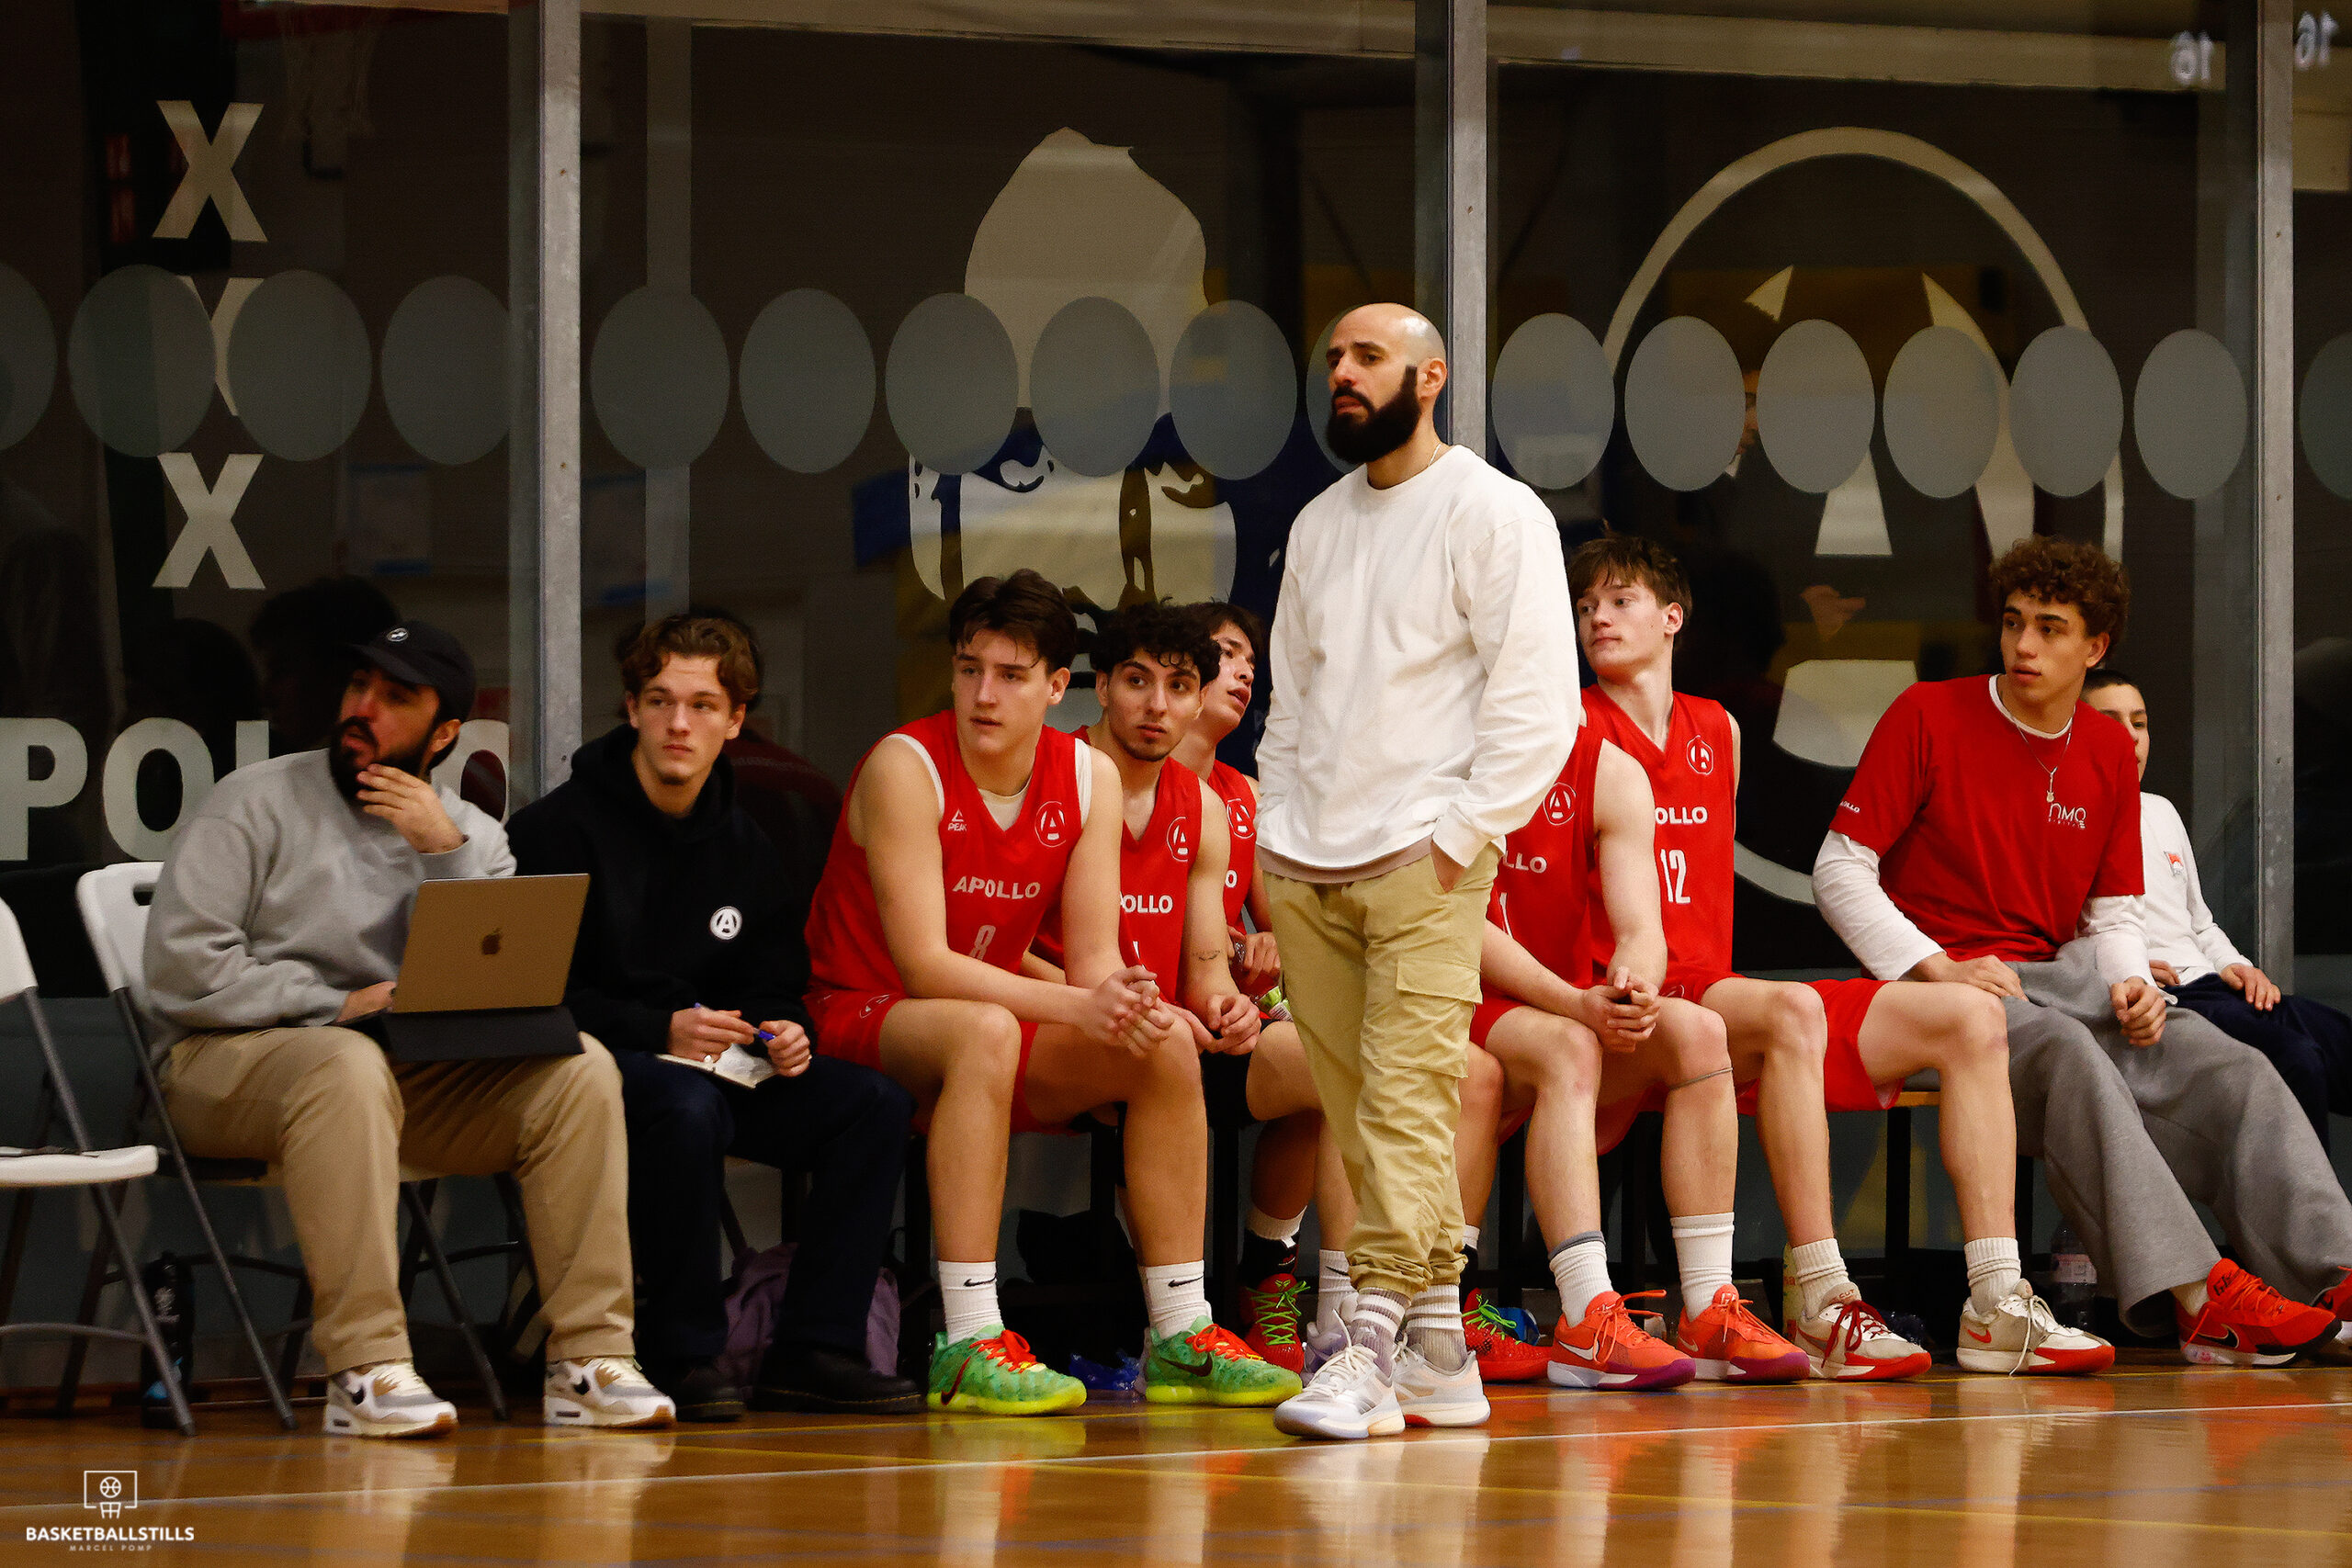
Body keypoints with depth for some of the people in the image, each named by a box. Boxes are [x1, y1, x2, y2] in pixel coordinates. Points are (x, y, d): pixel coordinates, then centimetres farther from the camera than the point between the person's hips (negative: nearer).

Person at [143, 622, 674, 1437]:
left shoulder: (472, 836, 12)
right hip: (231, 1061, -5)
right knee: (348, 1066, -40)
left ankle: (588, 1359, -19)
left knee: (580, 1067, -18)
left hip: (412, 1072, 5)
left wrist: (444, 852, -11)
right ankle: (367, 1370, -41)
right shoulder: (257, 803, 0)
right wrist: (338, 1006, -13)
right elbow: (183, 970, -10)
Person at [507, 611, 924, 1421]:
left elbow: (774, 987, 18)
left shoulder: (748, 849, 13)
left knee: (874, 1104, -13)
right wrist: (660, 1030, -21)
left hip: (713, 1065, 7)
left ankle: (812, 1352, -12)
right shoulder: (560, 828, -7)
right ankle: (682, 1356, -25)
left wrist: (781, 1033, -7)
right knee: (685, 1107, -39)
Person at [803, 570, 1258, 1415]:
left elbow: (1094, 956, -3)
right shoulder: (906, 768, -18)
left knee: (1167, 1047, -14)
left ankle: (1181, 1336, -10)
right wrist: (1078, 1007, -33)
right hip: (860, 1024, -6)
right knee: (983, 1033, -38)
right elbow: (923, 964, -24)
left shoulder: (1089, 777, 0)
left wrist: (1124, 1001, -28)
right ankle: (968, 1348, -42)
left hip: (992, 1026, 6)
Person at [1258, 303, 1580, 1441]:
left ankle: (1373, 1350, -19)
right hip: (1308, 868, 7)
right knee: (1356, 1120, 4)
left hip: (1422, 861, -7)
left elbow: (1537, 703, -8)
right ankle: (1440, 1358, 9)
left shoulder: (1493, 514, -3)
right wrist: (1275, 834, 12)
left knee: (1406, 1105, -14)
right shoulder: (1319, 525, 18)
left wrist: (1461, 836, -13)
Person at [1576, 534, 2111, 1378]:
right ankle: (1824, 1309, -40)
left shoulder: (1718, 730, 22)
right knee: (1791, 1012, -37)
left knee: (1970, 1018, -6)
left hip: (1714, 988, 7)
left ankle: (1996, 1307, -17)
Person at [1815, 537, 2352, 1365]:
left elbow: (2113, 914, 16)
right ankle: (2196, 1300, -50)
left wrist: (2132, 985, -7)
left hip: (2063, 976, 6)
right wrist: (1936, 970, -16)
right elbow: (1840, 870, -4)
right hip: (1945, 986, -6)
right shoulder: (1927, 717, -2)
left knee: (2236, 1071, -19)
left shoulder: (2109, 753, 14)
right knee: (2072, 1057, -38)